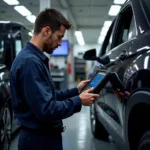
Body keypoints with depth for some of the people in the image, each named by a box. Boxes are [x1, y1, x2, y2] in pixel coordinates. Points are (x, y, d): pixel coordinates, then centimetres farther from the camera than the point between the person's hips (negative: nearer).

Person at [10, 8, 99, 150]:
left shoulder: (35, 58, 9)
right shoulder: (30, 61, -24)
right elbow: (46, 111, -27)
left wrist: (75, 91, 8)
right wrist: (78, 101, -16)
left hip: (43, 136, 10)